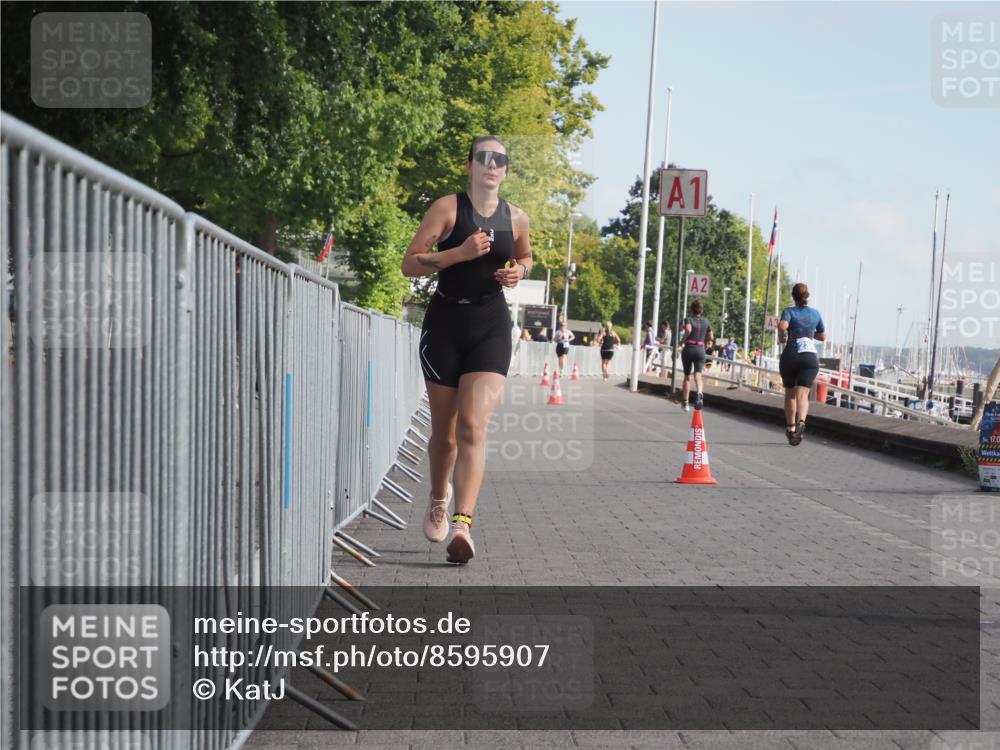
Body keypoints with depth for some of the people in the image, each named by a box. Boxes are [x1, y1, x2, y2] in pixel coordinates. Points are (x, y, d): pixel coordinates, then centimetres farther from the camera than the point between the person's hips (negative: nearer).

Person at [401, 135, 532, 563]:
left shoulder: (516, 219, 6)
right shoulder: (448, 208, -4)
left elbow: (524, 258, 27)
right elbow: (410, 264, -8)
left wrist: (518, 272, 3)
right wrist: (459, 253, -20)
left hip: (491, 327, 1)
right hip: (445, 322, -1)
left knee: (474, 426, -15)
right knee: (444, 428, 10)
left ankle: (462, 523, -22)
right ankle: (439, 497, 38)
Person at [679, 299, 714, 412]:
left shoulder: (688, 319, -1)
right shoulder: (706, 322, 9)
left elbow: (688, 329, -22)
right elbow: (711, 337, 10)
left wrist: (684, 339, -7)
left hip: (688, 349, -1)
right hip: (700, 350, 1)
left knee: (687, 376, 12)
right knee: (698, 375, -12)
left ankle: (685, 403, 18)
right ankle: (699, 394, -43)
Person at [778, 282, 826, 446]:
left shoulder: (789, 311, 0)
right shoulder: (815, 313, 10)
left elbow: (782, 325, -22)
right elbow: (823, 336, 21)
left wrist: (782, 337, -3)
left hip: (790, 356, -1)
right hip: (810, 357, 1)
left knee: (790, 394, 16)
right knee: (803, 394, -11)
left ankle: (790, 428, 23)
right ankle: (801, 421, -37)